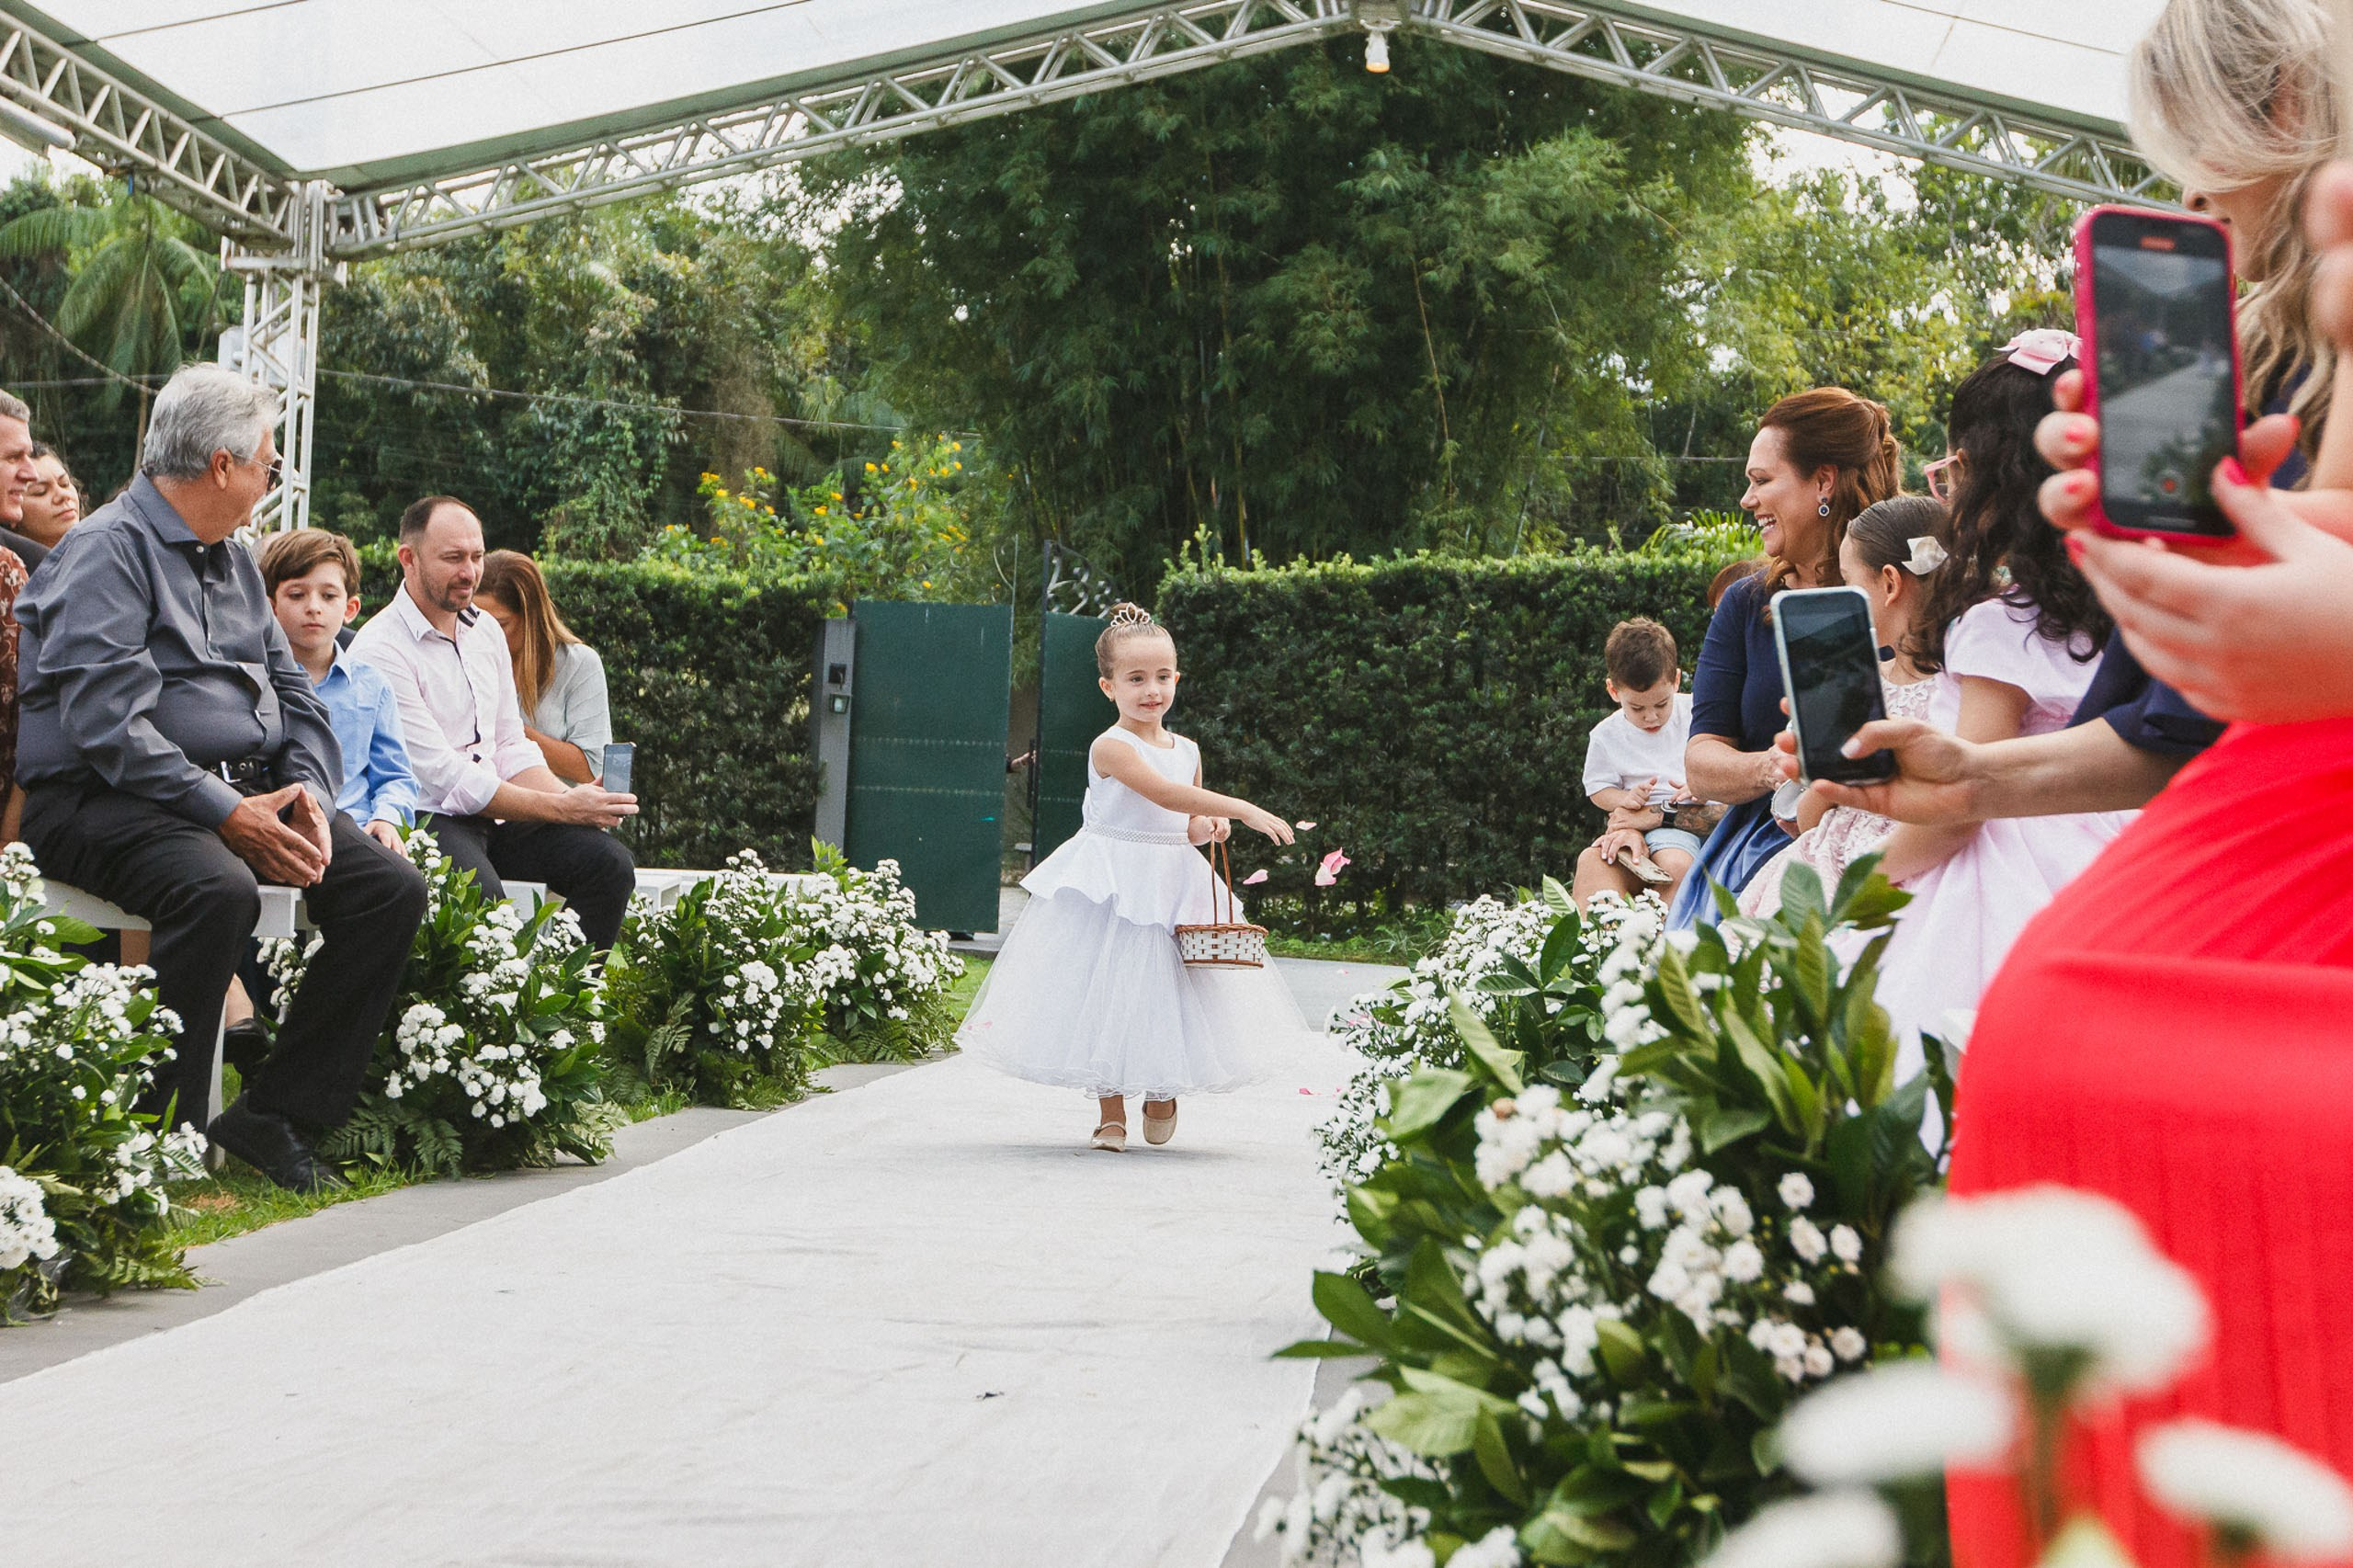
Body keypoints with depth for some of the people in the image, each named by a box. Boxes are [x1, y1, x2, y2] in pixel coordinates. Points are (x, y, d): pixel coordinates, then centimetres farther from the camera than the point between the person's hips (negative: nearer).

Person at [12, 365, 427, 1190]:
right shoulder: (107, 551, -8)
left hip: (245, 792, 8)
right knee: (219, 889, -37)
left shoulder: (235, 561, 21)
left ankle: (274, 1114, -7)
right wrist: (229, 813, -24)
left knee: (392, 888, -10)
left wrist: (308, 793, -2)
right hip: (106, 803, -8)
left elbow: (295, 695, 19)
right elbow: (107, 726, -19)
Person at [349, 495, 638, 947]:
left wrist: (572, 798, -5)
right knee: (479, 894, -37)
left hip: (495, 813, 8)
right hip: (424, 820, -7)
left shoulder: (485, 632, 16)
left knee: (608, 861, -14)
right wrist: (562, 808, -15)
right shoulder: (380, 650, -11)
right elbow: (446, 778, -15)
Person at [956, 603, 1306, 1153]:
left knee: (1166, 990, 8)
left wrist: (1209, 828, -6)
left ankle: (1161, 1097, 29)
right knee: (1107, 991, -1)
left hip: (1173, 885, 6)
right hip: (1110, 888, -5)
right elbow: (1166, 794, -27)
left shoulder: (1187, 751, 9)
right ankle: (1111, 1113, 10)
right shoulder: (1112, 747, -14)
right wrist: (1239, 809, -31)